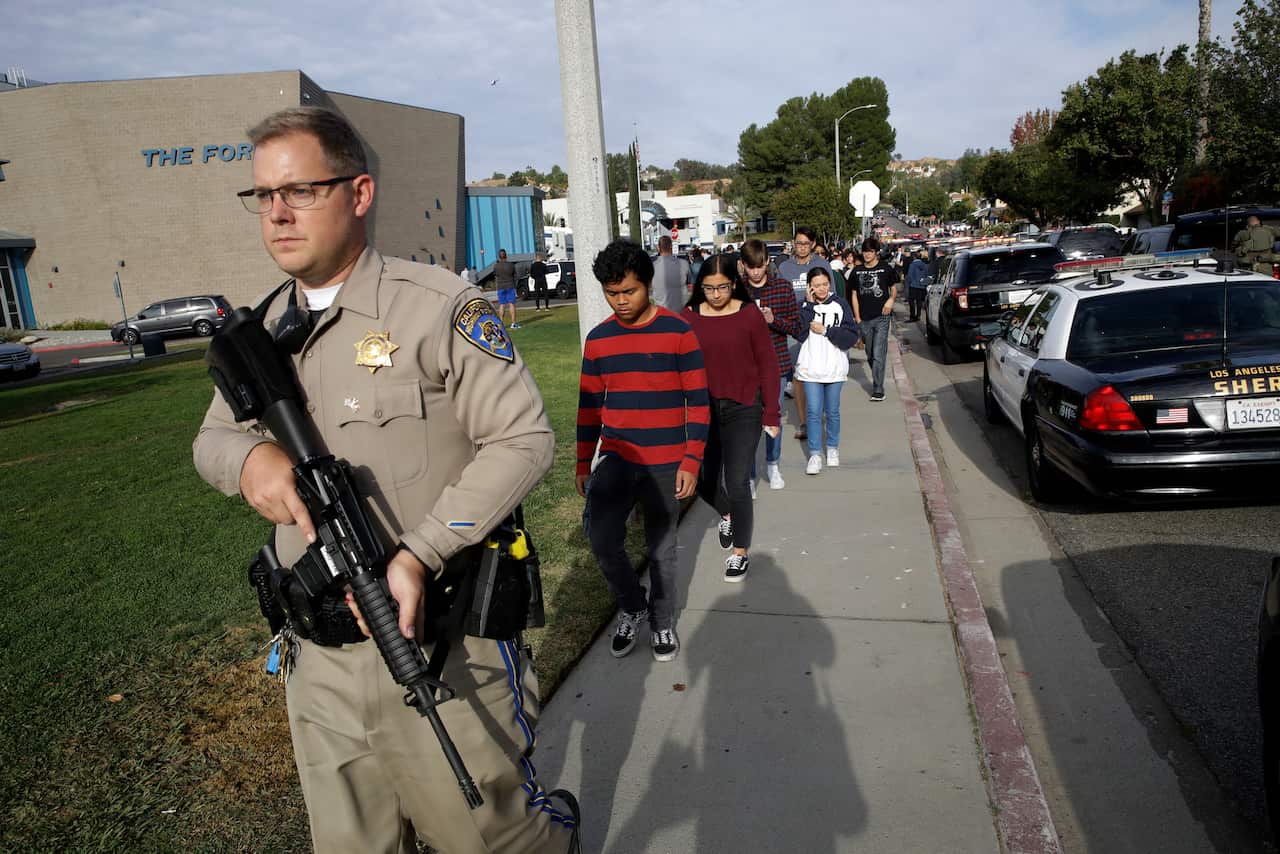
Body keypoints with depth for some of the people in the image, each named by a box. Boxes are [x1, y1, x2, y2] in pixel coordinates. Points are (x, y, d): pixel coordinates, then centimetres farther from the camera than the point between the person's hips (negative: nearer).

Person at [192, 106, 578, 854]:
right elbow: (213, 437, 16)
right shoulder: (265, 330, 9)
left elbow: (525, 439, -14)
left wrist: (418, 554, -22)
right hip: (320, 660, 6)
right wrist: (250, 456, -10)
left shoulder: (437, 306, -11)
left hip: (443, 646, -5)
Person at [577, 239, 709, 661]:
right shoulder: (598, 339, 4)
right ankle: (632, 607, 16)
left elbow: (697, 401, -5)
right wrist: (583, 463, 10)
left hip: (665, 463, -2)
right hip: (615, 459, 2)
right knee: (602, 539, -11)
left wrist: (692, 461, -9)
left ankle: (663, 620, 31)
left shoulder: (678, 332, -6)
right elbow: (589, 405, 10)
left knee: (661, 547, 9)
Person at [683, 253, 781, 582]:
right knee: (704, 479, 11)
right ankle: (727, 515, 46)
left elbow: (768, 366, -4)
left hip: (742, 411, -3)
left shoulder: (750, 315, -8)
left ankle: (740, 553, 15)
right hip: (703, 409, 3)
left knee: (737, 483, -4)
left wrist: (772, 414, -4)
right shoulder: (689, 318, -2)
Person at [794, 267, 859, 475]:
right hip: (810, 368, 0)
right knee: (813, 412, -1)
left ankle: (833, 448, 31)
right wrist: (809, 305, -16)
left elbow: (852, 336, -8)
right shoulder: (805, 305, -1)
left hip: (835, 368, 0)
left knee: (832, 411, 13)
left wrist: (825, 330, -14)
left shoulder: (840, 304, -3)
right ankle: (815, 454, 7)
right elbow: (799, 333, -16)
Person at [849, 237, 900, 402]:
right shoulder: (857, 272, 8)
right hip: (864, 319, 4)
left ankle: (878, 389, -9)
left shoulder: (886, 269, 0)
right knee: (870, 356, 12)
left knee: (878, 356, -10)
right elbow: (854, 295, 12)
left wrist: (891, 299, -10)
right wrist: (857, 318, 5)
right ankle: (877, 381, 30)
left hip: (881, 317, -4)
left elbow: (894, 288, 12)